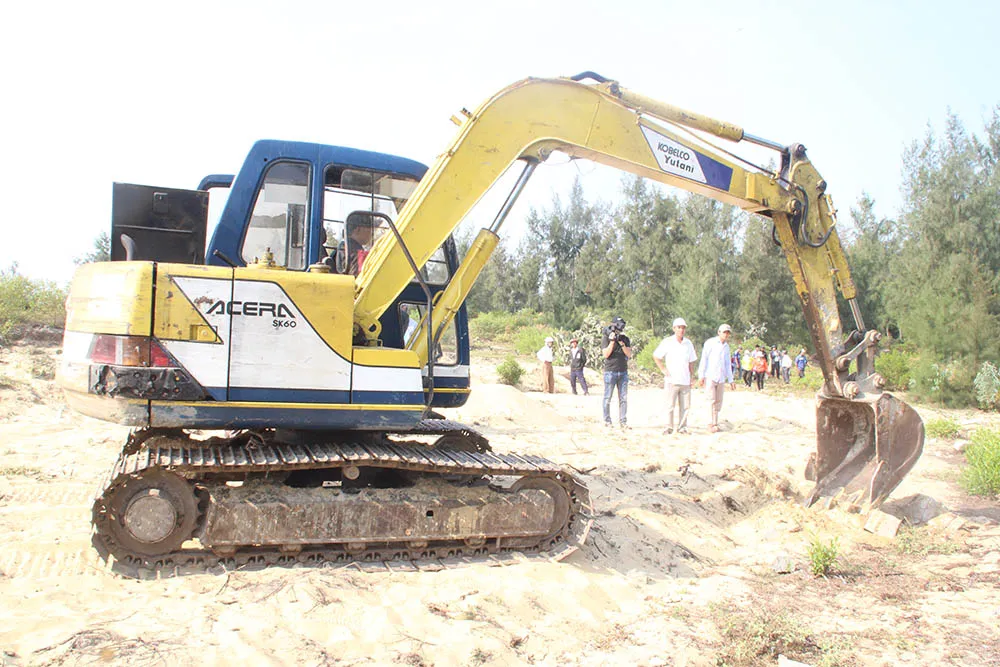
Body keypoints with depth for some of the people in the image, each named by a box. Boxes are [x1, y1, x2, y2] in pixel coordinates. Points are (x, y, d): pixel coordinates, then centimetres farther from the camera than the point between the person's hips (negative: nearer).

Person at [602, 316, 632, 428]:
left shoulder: (625, 339, 11)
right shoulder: (606, 338, 0)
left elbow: (629, 354, 1)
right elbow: (606, 354, -9)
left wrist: (621, 342, -10)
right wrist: (612, 341, -14)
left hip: (623, 372, 4)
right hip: (610, 372, -4)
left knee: (623, 398, 3)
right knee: (608, 398, 0)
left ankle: (623, 421, 7)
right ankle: (607, 421, 7)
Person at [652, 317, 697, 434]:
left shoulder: (688, 343, 12)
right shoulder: (667, 342, -1)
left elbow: (691, 361, 19)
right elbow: (656, 356, 2)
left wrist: (691, 377, 13)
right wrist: (663, 370, -4)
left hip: (685, 380, 4)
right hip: (672, 380, -4)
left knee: (685, 405, 3)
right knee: (670, 405, -4)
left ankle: (682, 427, 11)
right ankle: (669, 428, 2)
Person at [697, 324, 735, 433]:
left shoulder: (726, 347, 17)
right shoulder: (710, 343, -2)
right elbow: (704, 359, -6)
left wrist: (730, 380, 18)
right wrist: (701, 376, -12)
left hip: (721, 378, 6)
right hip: (709, 377, -6)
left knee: (718, 402, 4)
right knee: (712, 400, -11)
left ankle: (715, 424, 10)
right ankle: (711, 424, -8)